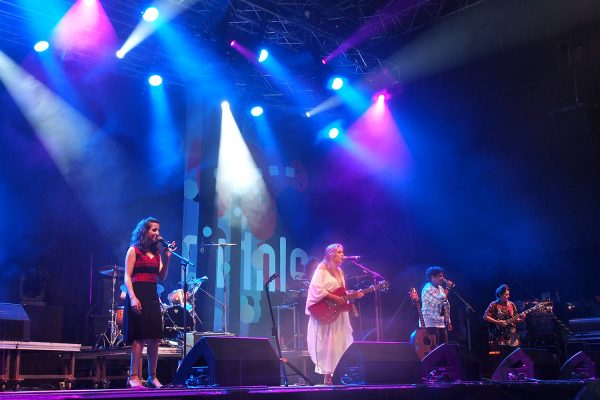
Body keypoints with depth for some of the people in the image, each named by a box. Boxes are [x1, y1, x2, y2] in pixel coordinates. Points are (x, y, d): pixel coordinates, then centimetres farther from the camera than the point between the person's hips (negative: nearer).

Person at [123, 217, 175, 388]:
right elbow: (127, 277, -7)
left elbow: (162, 277, 10)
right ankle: (134, 376, -5)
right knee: (139, 337, -9)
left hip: (152, 296, 6)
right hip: (137, 295, -6)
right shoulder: (134, 250, 0)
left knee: (154, 337, 3)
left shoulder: (157, 252, 17)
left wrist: (166, 258, -1)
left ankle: (152, 376, 9)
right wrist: (132, 297, -19)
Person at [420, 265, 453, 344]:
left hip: (441, 324, 9)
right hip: (431, 324, -8)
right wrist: (448, 288, -15)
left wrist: (448, 322, 16)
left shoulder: (440, 288, 14)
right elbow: (441, 300, -26)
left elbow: (446, 306, 19)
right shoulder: (428, 289, -13)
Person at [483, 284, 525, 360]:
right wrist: (498, 322, -15)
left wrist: (521, 319, -9)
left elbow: (515, 319, 12)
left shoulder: (511, 304, 9)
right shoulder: (494, 305, -4)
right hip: (500, 336, -4)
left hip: (512, 335, 4)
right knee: (504, 357, -6)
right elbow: (485, 317, -7)